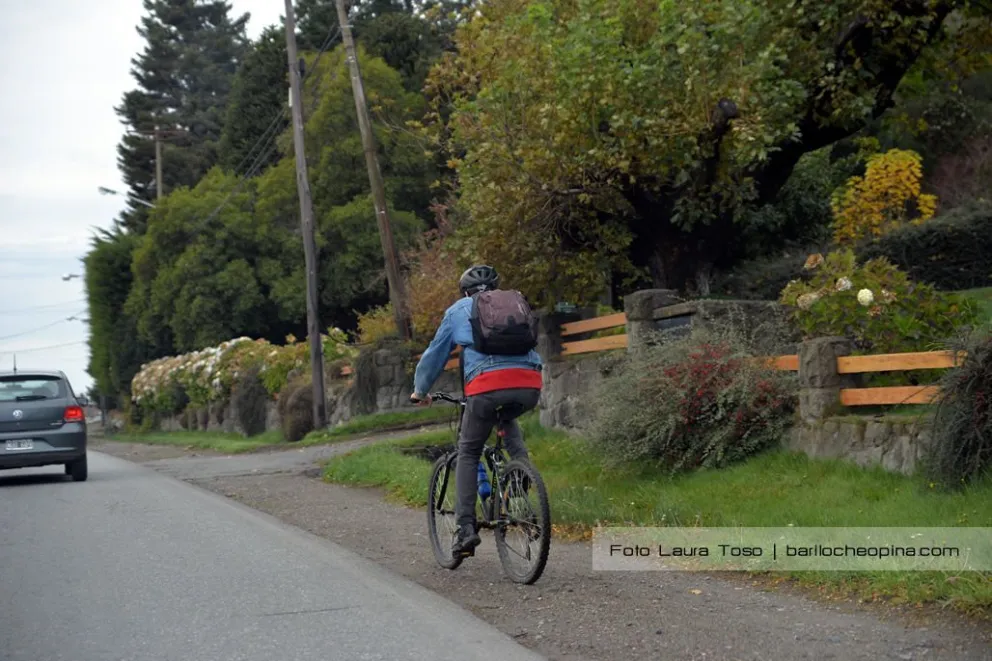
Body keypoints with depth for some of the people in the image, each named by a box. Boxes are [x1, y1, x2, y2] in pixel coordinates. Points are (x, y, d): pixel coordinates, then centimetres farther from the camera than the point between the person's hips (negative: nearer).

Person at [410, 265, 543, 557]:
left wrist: (420, 391, 43)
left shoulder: (458, 311, 23)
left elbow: (435, 354, 29)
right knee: (508, 419, 37)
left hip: (487, 384, -3)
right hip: (530, 385, 3)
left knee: (468, 454, 14)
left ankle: (466, 529, 2)